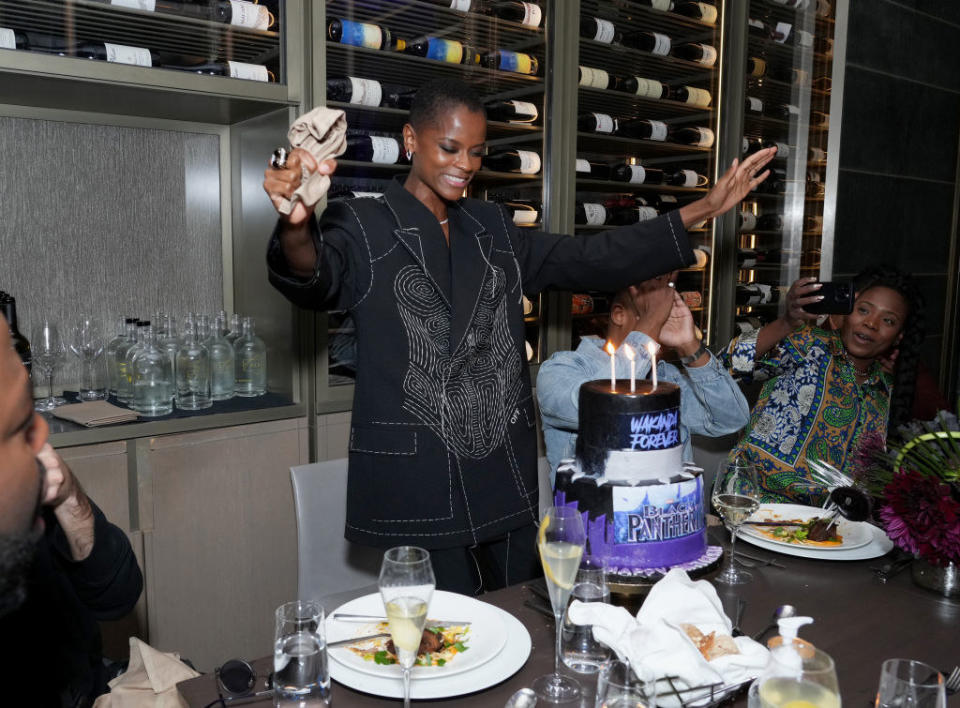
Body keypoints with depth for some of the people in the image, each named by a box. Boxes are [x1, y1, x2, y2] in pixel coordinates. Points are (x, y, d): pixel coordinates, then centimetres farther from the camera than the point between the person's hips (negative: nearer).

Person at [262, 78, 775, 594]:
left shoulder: (491, 230, 14)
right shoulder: (362, 226, -3)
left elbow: (590, 260, 15)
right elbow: (314, 279, -24)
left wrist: (702, 210, 10)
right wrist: (297, 228, -49)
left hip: (509, 482, 6)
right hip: (418, 489, -5)